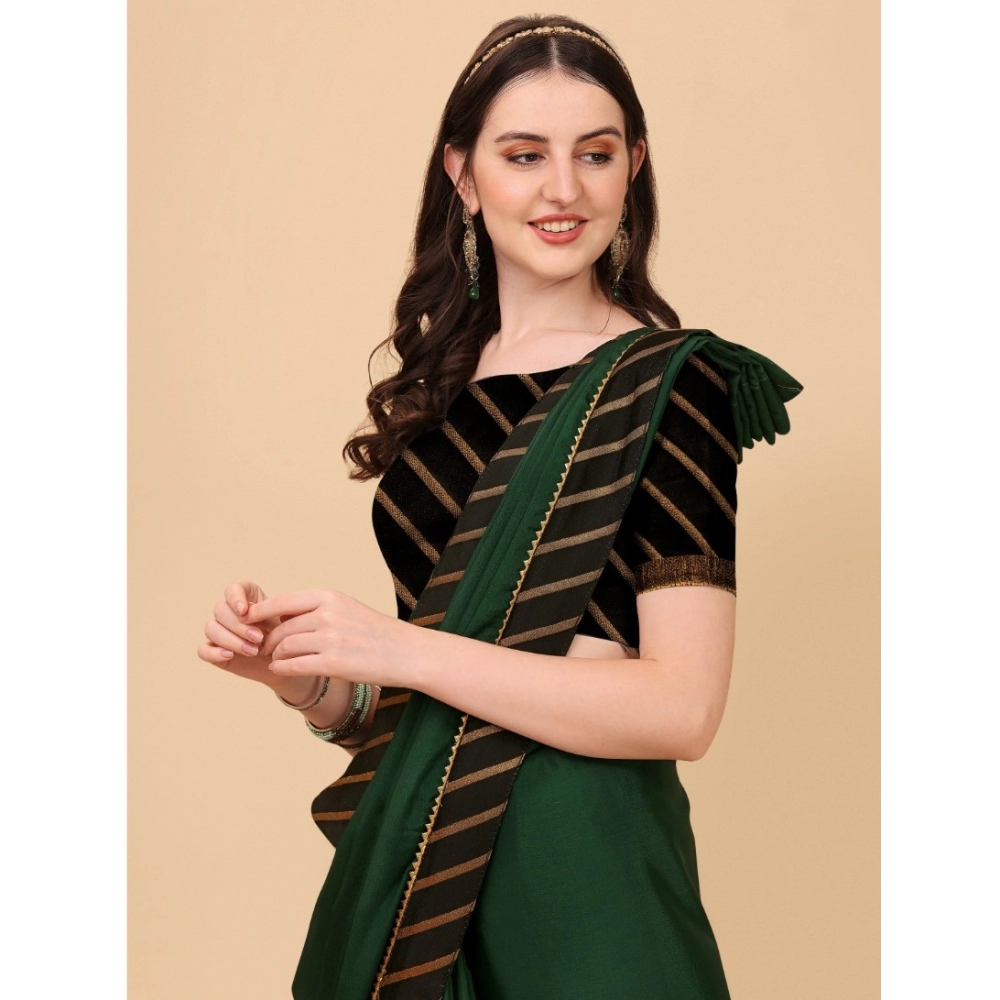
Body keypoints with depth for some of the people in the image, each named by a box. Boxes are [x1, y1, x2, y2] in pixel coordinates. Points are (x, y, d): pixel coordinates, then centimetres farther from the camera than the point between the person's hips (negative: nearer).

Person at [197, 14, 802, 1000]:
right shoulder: (438, 383, 6)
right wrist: (297, 672, -8)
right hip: (416, 845, 6)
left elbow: (682, 706, -19)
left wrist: (404, 649, -20)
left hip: (579, 857, -5)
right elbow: (395, 709, 12)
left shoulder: (670, 383, -10)